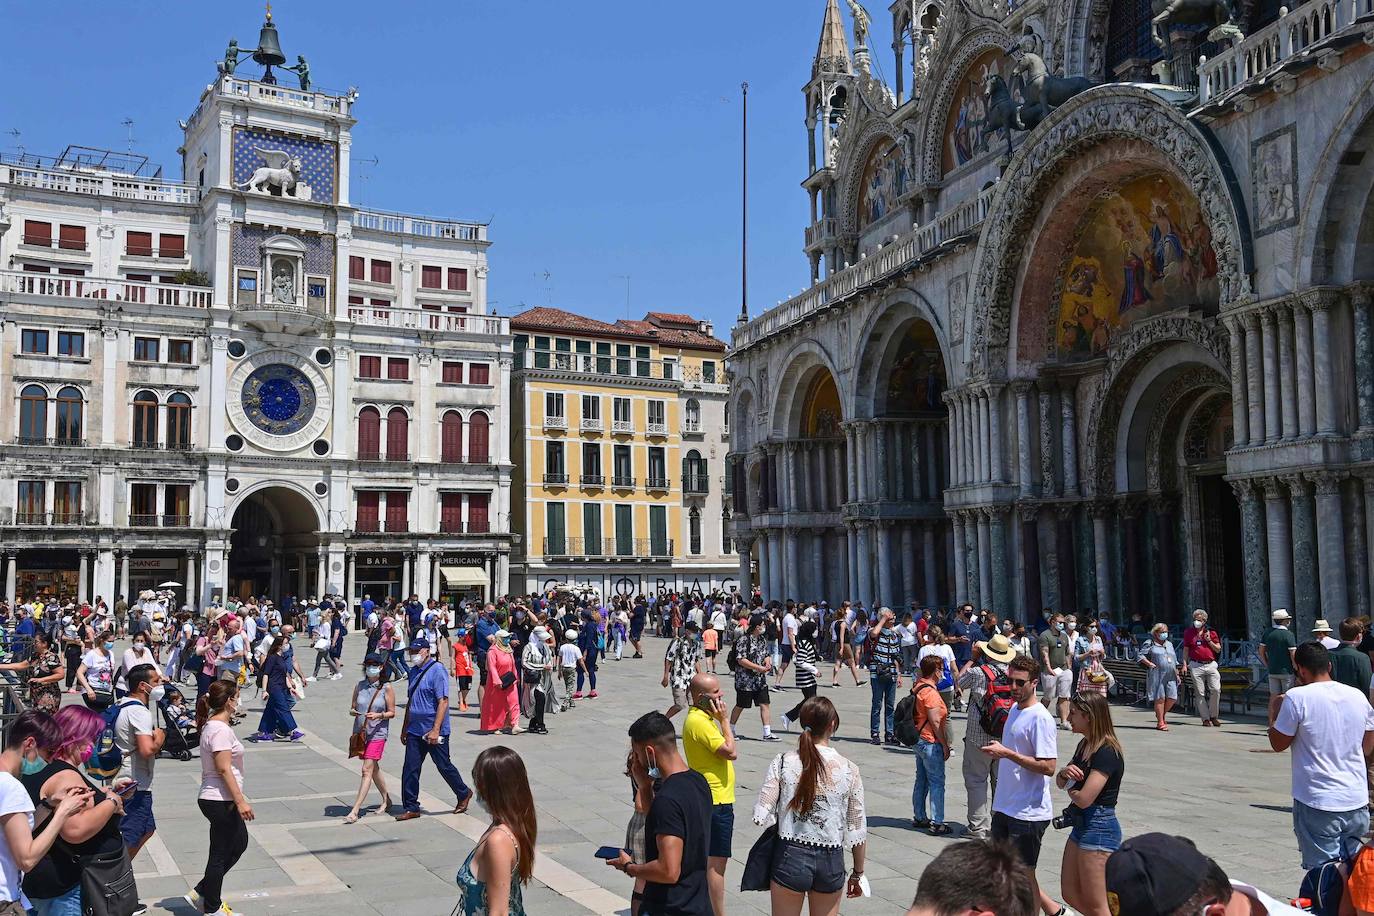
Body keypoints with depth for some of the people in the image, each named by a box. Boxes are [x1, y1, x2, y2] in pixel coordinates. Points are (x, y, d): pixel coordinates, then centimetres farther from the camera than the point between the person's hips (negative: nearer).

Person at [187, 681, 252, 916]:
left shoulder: (210, 726, 10)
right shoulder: (221, 730, -20)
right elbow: (224, 769, -23)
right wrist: (240, 801, -22)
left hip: (215, 798, 10)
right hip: (221, 801, -10)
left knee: (239, 843, 19)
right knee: (220, 855, 3)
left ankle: (201, 893, 24)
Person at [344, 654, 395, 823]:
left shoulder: (386, 688, -6)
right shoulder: (359, 686, 5)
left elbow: (392, 713, -3)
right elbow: (352, 708, 11)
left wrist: (379, 715, -21)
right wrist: (353, 712, -12)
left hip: (377, 733, -5)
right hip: (360, 732, 5)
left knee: (367, 770, -11)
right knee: (374, 768, 18)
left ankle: (354, 811, -12)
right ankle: (387, 800, 36)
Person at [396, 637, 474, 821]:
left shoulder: (437, 671, -14)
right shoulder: (414, 671, 11)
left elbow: (443, 702, -19)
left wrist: (435, 730, -23)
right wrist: (405, 728, 20)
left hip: (433, 732, -7)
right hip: (415, 730, 7)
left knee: (444, 766, 5)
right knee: (410, 769, 4)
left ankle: (464, 794, 25)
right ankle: (411, 808, 12)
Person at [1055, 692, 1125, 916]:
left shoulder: (1107, 752, -20)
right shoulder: (1085, 745, 9)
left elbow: (1084, 799, -25)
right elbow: (1060, 782, 14)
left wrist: (1071, 790, -3)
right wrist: (1065, 773, -10)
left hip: (1099, 828, -10)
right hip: (1081, 825, 10)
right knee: (1071, 895, 15)